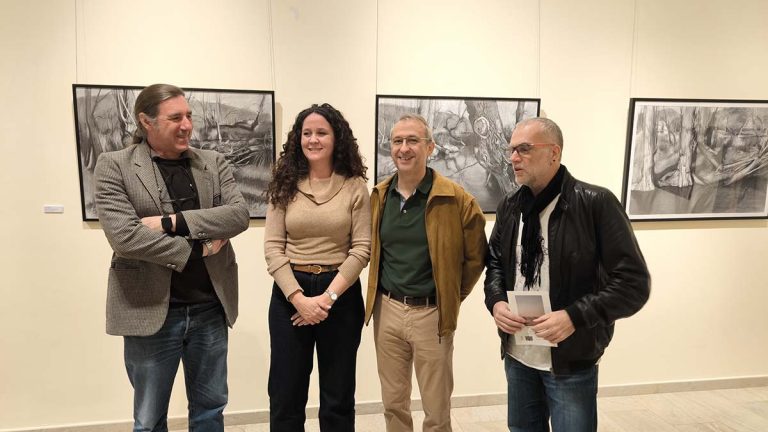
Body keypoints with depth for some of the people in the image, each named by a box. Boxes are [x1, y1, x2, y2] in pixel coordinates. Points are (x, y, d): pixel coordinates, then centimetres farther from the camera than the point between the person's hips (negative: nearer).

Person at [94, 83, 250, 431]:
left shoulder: (213, 163, 5)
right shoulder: (114, 166, -5)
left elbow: (239, 215, -9)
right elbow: (124, 235, -17)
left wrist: (172, 221, -18)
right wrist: (198, 248, -14)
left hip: (210, 308, 3)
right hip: (151, 310, -3)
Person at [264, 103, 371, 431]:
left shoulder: (355, 187, -1)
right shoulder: (285, 186, 2)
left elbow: (361, 249, -6)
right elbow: (273, 248, -3)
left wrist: (328, 296, -14)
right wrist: (298, 297, -13)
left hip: (341, 294, -1)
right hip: (289, 293, 1)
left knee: (338, 396, 13)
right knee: (286, 394, 11)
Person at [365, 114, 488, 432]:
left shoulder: (456, 199, -11)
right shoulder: (379, 196, 3)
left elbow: (476, 257, -2)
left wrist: (451, 297, 2)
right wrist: (380, 292, 12)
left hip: (432, 314, -3)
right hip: (387, 311, 4)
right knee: (393, 405, 17)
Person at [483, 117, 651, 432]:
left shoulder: (595, 203, -15)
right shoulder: (509, 206, 4)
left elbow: (634, 282, -15)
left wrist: (574, 317, -25)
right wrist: (496, 302, -6)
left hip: (571, 361, -5)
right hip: (517, 354, 6)